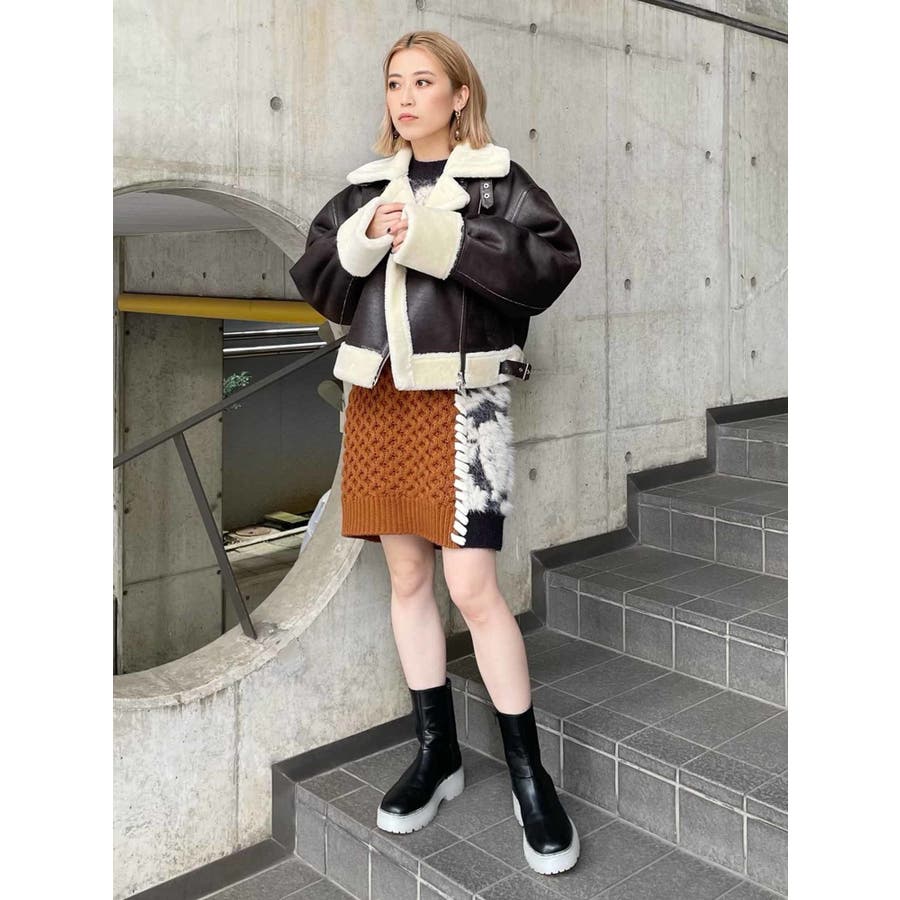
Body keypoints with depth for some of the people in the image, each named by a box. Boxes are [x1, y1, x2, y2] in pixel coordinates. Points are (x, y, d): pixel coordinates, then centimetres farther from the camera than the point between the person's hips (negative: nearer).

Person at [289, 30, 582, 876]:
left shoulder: (498, 177, 0)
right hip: (377, 396, 6)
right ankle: (437, 750, 27)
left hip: (462, 398, -5)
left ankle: (528, 772, 9)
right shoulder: (368, 184, 13)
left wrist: (443, 240, -20)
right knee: (406, 578, 11)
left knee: (472, 588, -9)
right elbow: (312, 277, 9)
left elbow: (553, 263, -14)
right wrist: (362, 240, -10)